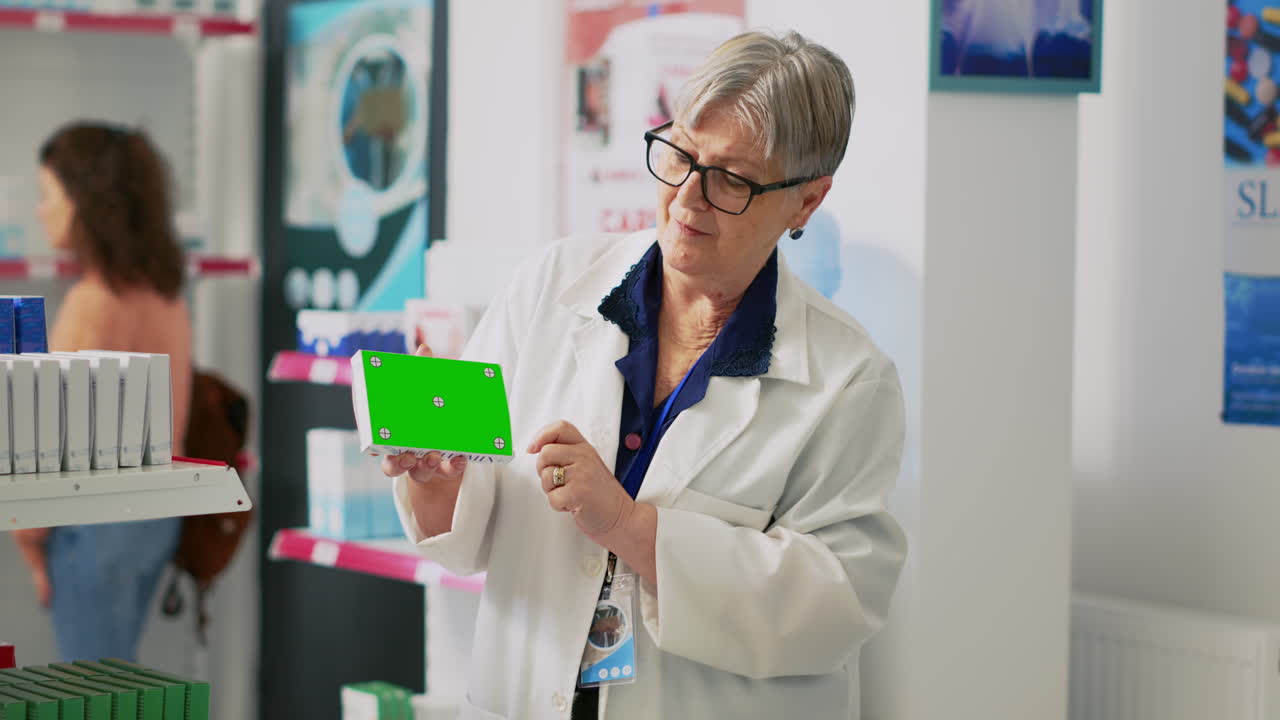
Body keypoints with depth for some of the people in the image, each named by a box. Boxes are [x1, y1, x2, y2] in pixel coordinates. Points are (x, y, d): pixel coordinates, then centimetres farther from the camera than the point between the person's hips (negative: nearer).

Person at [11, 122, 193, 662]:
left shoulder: (91, 302, -18)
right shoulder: (164, 294, 5)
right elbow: (165, 421, 7)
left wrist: (31, 534, -5)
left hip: (96, 519, -8)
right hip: (156, 511, 8)